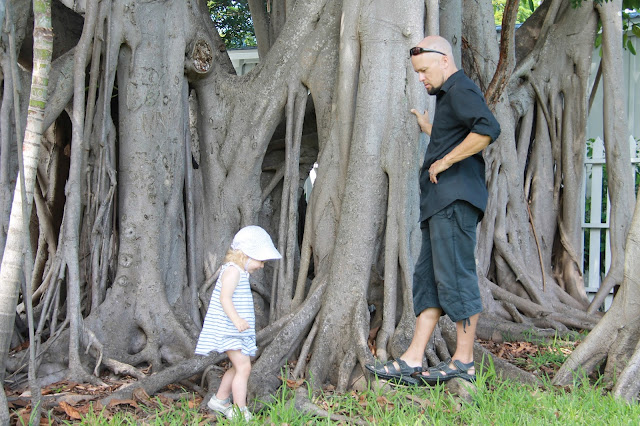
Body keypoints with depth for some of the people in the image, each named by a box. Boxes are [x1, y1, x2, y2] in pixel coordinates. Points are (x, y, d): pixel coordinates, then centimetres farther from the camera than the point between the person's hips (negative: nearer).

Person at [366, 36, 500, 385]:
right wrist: (429, 130, 28)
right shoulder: (448, 95, 25)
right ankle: (412, 361, 7)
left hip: (455, 200, -11)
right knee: (427, 277, 6)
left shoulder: (461, 90, -7)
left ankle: (464, 362, 1)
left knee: (456, 277, -7)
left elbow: (488, 129, -26)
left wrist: (445, 161, -20)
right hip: (441, 201, 11)